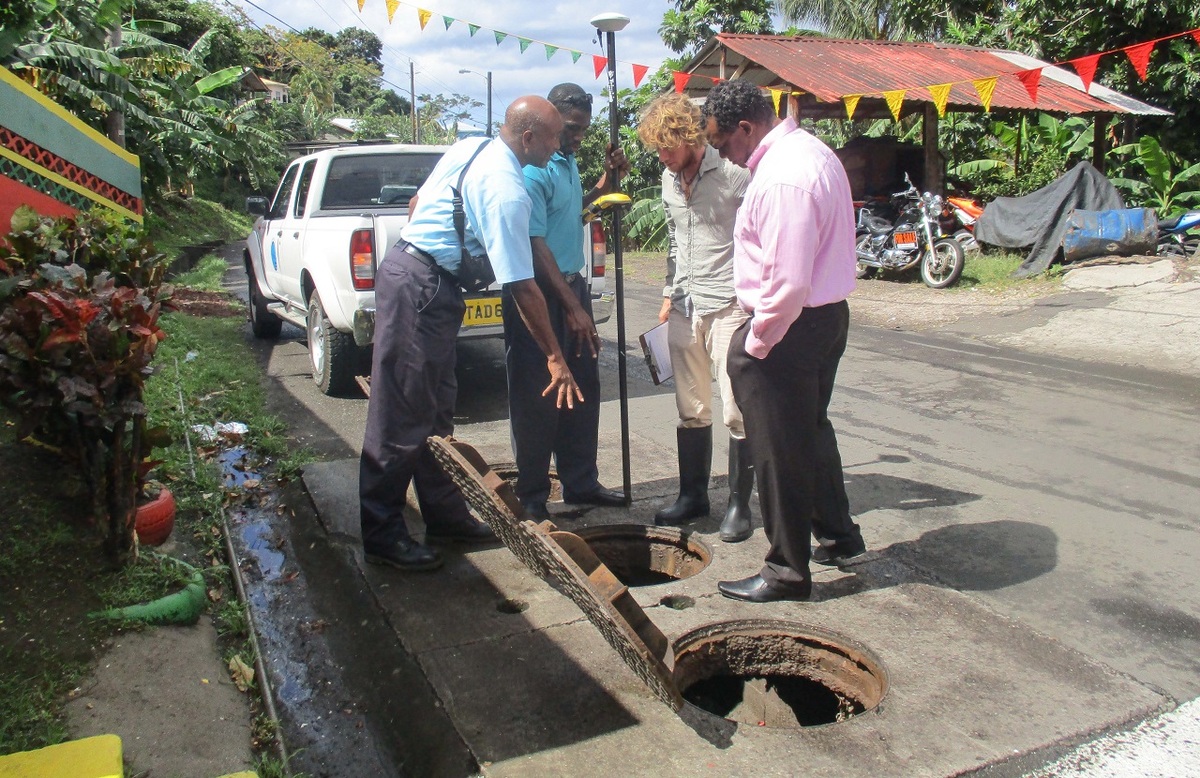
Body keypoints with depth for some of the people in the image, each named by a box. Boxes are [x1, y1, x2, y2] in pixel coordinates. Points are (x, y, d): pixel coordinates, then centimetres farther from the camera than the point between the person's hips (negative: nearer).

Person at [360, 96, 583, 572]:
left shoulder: (469, 148, 9)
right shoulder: (508, 191, -18)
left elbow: (419, 202, 20)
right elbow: (521, 286, -19)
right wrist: (554, 357, -14)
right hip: (421, 287, -10)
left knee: (436, 408, 14)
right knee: (402, 417, -4)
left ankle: (445, 515, 24)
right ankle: (382, 536, 6)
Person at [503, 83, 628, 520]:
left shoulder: (567, 161, 12)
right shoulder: (534, 170, -16)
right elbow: (537, 245, -22)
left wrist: (606, 183, 13)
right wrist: (572, 308, -24)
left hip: (572, 284, 9)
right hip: (541, 294, -9)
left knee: (583, 389, 14)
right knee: (539, 398, -1)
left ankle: (580, 483, 26)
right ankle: (532, 496, 12)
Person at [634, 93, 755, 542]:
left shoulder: (733, 174, -10)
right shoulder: (669, 179, 13)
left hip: (729, 307, -7)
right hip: (684, 310, 7)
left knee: (736, 411, -2)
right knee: (691, 410, 12)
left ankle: (739, 504, 11)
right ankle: (693, 495, 24)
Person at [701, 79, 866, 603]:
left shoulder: (781, 179, -24)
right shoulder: (811, 150, 10)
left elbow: (787, 282, -29)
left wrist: (755, 343, -16)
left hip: (789, 326, -11)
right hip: (828, 314, 11)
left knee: (780, 451, 3)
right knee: (812, 430, 24)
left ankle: (787, 572, 18)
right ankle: (837, 535, 40)